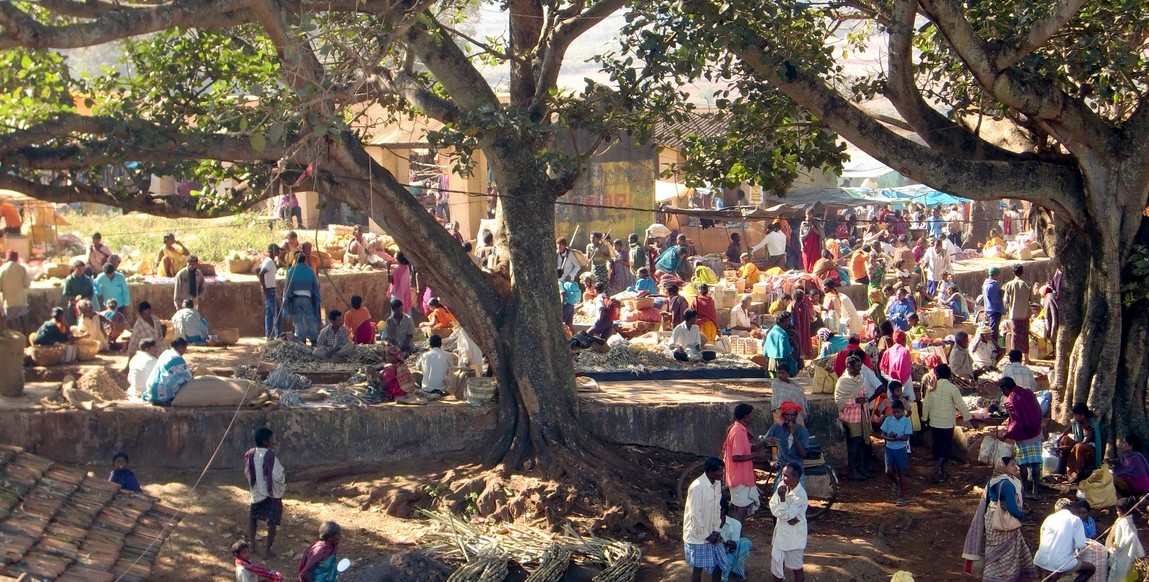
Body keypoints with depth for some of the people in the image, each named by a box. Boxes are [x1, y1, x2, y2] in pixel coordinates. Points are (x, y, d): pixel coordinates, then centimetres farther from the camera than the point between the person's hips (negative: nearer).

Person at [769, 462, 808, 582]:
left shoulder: (800, 496, -26)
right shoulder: (783, 486, -5)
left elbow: (785, 514, -25)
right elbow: (773, 507, -7)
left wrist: (782, 497, -30)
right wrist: (788, 518, -18)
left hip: (793, 536, -7)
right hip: (781, 531, 7)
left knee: (796, 567, 6)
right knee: (778, 562, 20)